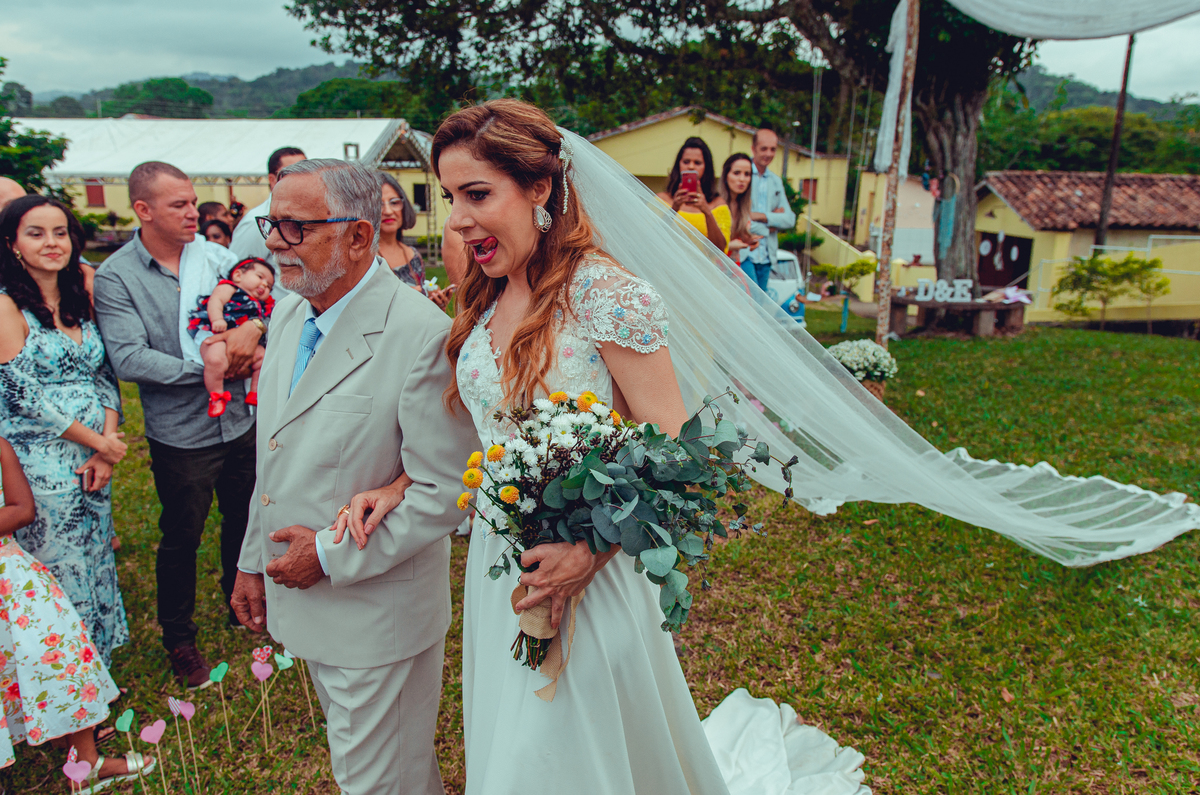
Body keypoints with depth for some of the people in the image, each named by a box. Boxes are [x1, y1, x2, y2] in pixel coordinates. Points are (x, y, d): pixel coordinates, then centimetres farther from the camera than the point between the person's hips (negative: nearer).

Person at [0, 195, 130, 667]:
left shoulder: (80, 299, 8)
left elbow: (105, 375, 7)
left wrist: (108, 440, -7)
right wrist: (100, 444, -12)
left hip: (95, 460, 6)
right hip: (42, 464, -5)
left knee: (96, 558, 16)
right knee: (60, 570, 7)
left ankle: (98, 660, 35)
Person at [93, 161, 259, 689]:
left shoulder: (213, 255, 1)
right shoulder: (114, 277, -10)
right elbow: (128, 360, -18)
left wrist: (254, 326, -21)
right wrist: (206, 370, -20)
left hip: (240, 421, 4)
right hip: (180, 434, -4)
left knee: (244, 519, 20)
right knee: (181, 539, 10)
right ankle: (179, 639, 32)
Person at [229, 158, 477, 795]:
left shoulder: (422, 335, -25)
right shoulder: (289, 316, 3)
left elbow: (445, 493, -23)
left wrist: (332, 556, -19)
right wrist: (254, 562, 15)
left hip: (376, 613, -8)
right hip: (304, 598, 8)